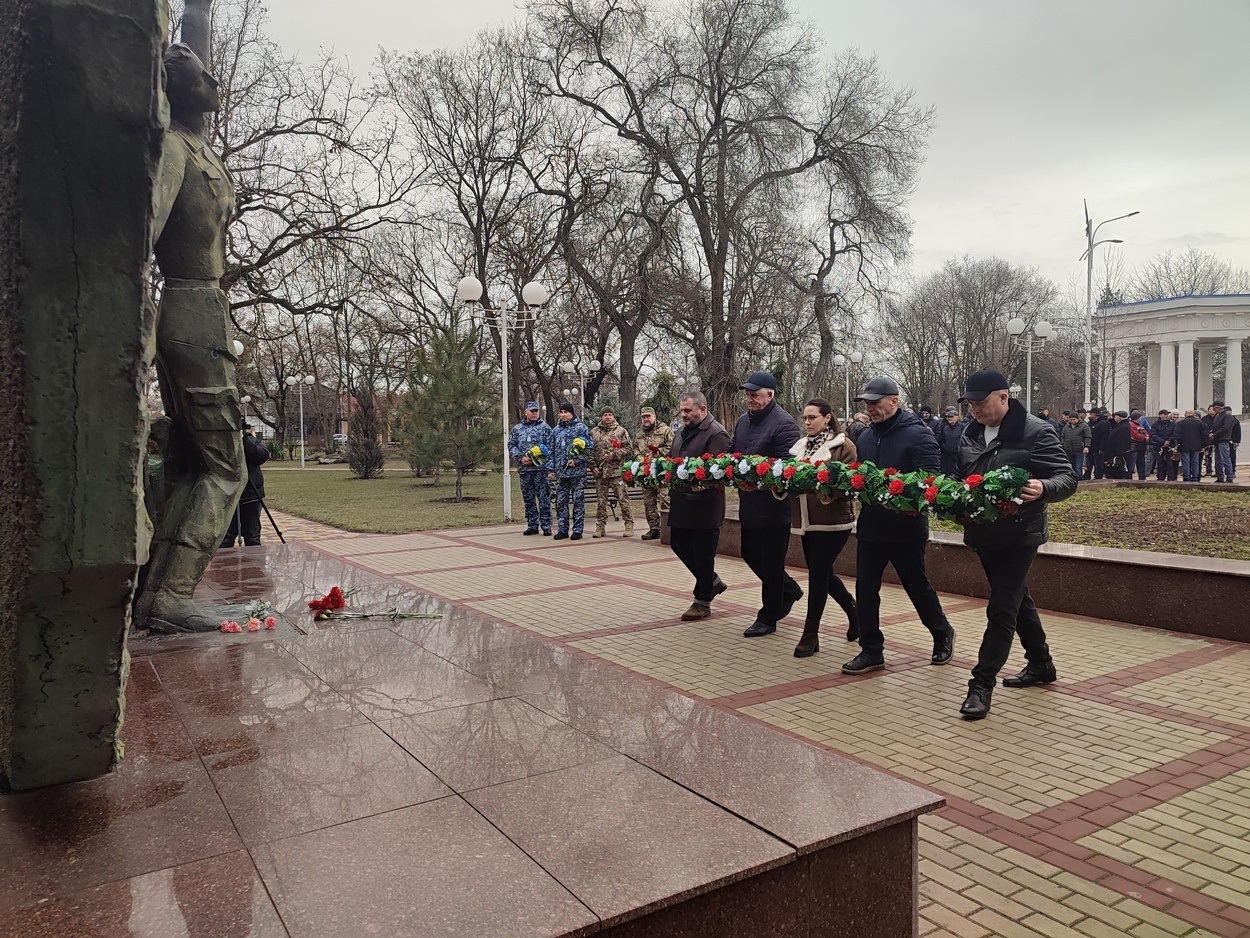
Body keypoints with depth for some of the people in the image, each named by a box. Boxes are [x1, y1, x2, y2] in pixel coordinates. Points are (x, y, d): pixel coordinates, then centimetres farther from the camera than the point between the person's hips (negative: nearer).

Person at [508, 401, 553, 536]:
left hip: (540, 467, -4)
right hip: (524, 469, 4)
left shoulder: (544, 427, 4)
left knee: (543, 498, -4)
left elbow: (550, 447, -3)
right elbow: (511, 445, 11)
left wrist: (537, 458, -15)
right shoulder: (517, 428, 14)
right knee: (528, 498, 9)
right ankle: (532, 526, 17)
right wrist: (520, 458, -5)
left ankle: (546, 526, 1)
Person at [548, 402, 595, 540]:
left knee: (578, 501, 0)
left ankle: (577, 530, 6)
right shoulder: (556, 430, 15)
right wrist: (551, 469, 10)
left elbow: (590, 449, -5)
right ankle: (562, 529, 13)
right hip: (560, 473, 5)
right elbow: (552, 452, 18)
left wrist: (577, 461, -14)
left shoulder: (582, 428, -1)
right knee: (561, 502, 6)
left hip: (577, 472, -5)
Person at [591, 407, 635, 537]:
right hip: (600, 472, 3)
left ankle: (629, 525, 5)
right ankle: (600, 526, 15)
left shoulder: (621, 431, 4)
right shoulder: (594, 432, 13)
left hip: (617, 471, -3)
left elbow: (629, 448, 0)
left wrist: (613, 455, -11)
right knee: (601, 501, 8)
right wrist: (593, 466, 2)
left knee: (623, 499, -2)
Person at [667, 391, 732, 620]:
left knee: (703, 552, 1)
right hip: (681, 503, 9)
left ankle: (702, 602, 15)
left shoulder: (716, 434, -11)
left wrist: (700, 482, -37)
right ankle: (712, 582, 34)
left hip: (704, 503, -9)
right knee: (678, 544, 15)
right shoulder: (681, 432, 16)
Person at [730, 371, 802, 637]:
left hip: (774, 506, -8)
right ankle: (789, 589, 40)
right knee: (750, 555, 18)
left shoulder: (784, 424, -15)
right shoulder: (743, 421, 11)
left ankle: (768, 618, 15)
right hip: (748, 505, 9)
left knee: (771, 562, 2)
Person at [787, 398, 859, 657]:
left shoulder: (843, 446, -5)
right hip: (807, 519, 7)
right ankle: (855, 612, 36)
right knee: (823, 573, 13)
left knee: (817, 573, -6)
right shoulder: (801, 446, 14)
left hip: (832, 520, -7)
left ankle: (810, 635, 3)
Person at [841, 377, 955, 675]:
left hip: (906, 529, -6)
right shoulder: (865, 438, 10)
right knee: (865, 588, 3)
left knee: (917, 586, 11)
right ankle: (871, 651, 14)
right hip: (870, 527, 6)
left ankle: (943, 634, 35)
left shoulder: (917, 435, -11)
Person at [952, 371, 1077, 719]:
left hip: (1018, 536, -7)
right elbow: (961, 477, 20)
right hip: (983, 534, 7)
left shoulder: (1036, 432, -13)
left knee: (1001, 609, -7)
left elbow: (1067, 478, -15)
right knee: (1018, 600, 20)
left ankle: (981, 685, -3)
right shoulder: (972, 434, 8)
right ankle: (1040, 665, 37)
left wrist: (1043, 488, -36)